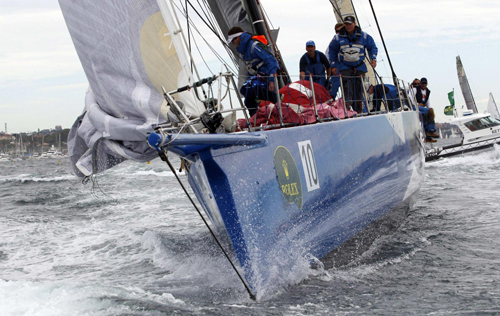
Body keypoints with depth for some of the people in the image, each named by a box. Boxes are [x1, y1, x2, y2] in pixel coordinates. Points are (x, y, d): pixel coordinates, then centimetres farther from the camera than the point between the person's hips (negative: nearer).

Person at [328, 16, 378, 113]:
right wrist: (333, 65, 5)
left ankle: (359, 110, 15)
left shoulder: (363, 36, 0)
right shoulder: (338, 37, -2)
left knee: (359, 88, 4)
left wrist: (373, 58, -4)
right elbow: (332, 50, 10)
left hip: (359, 67, 1)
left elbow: (372, 47, 12)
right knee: (347, 88, -16)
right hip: (345, 67, -1)